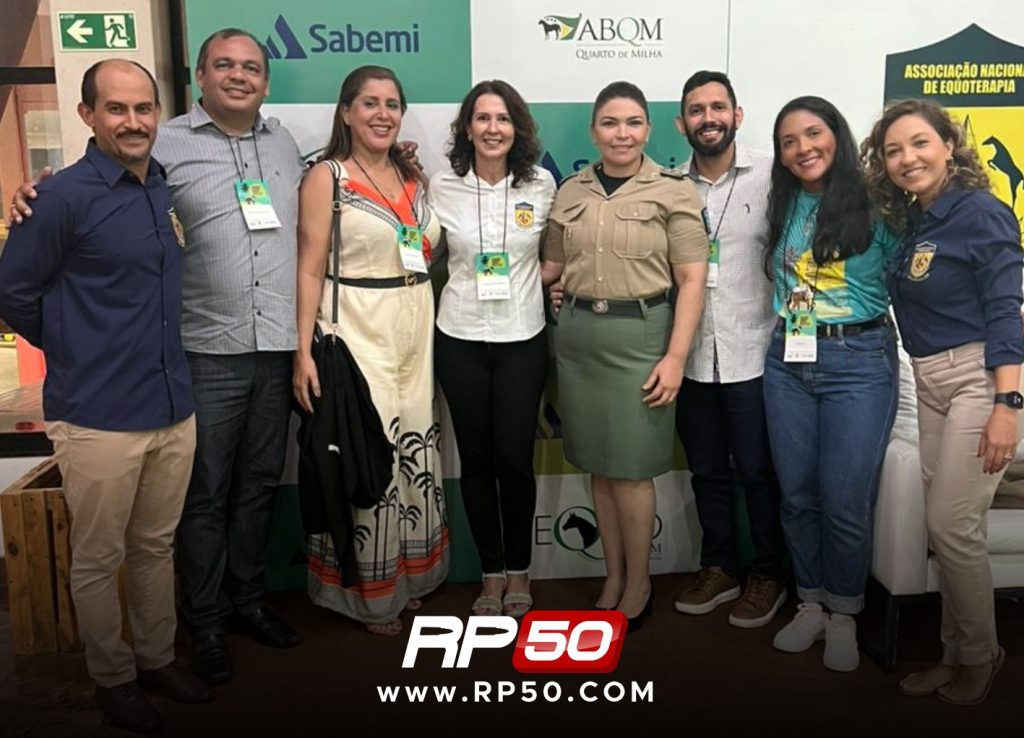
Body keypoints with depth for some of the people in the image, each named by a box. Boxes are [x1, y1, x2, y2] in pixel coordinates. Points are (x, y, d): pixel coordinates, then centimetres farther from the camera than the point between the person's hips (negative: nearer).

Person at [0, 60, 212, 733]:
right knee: (100, 560, 10)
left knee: (157, 548, 18)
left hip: (175, 409, 6)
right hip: (99, 419, -5)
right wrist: (78, 353, 4)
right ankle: (113, 678, 28)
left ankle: (159, 659, 35)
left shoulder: (169, 190, 8)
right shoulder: (65, 196, -12)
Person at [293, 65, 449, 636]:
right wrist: (304, 350, -17)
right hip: (358, 331, -6)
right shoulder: (326, 177, -3)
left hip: (417, 328, 6)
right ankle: (369, 592, 16)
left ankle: (410, 578, 28)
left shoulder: (412, 176, 13)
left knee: (414, 450, 11)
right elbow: (310, 269, -9)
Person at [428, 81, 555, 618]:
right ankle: (491, 573, 24)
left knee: (515, 460, 1)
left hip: (522, 338, 0)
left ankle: (518, 570, 24)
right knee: (476, 460, 8)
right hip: (460, 339, 1)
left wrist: (549, 281, 1)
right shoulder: (442, 187, -1)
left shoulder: (541, 186, 0)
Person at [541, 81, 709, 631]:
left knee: (631, 469, 1)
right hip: (577, 335, 4)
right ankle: (613, 576, 27)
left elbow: (693, 280, -7)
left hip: (639, 336, -4)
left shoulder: (674, 190, -3)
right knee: (598, 466, 11)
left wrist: (675, 357, -13)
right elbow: (551, 267, 16)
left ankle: (639, 584, 21)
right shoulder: (571, 191, 9)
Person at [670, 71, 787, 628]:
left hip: (753, 352, -3)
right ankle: (718, 568, 33)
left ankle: (768, 575, 28)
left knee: (757, 470, 8)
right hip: (691, 356, 4)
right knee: (706, 470, 15)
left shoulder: (771, 176, -4)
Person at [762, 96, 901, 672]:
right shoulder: (784, 206, 10)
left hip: (859, 362, -4)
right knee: (798, 495, 10)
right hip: (787, 362, 5)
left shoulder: (876, 205, -4)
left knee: (845, 501, -1)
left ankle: (844, 614, 21)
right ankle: (811, 605, 27)